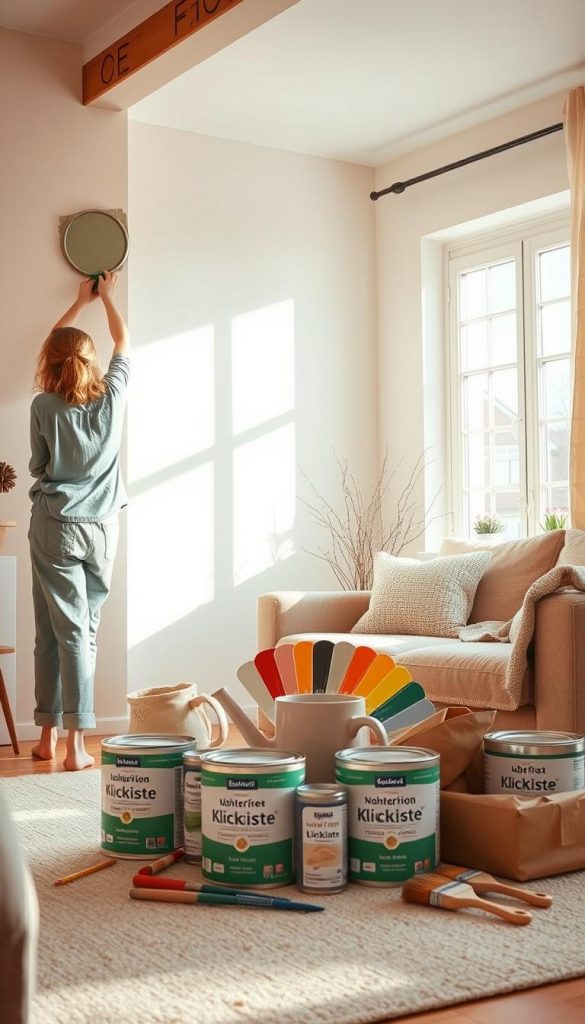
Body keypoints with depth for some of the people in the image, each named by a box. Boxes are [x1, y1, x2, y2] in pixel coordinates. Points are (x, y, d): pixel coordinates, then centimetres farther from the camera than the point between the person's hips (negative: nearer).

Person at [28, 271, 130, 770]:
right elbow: (124, 341, 13)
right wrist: (108, 297, 32)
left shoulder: (44, 406, -8)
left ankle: (49, 734, 10)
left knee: (60, 631, 3)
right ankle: (77, 743, 0)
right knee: (85, 630, 4)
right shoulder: (112, 397, -4)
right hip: (102, 527, 1)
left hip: (54, 526, -1)